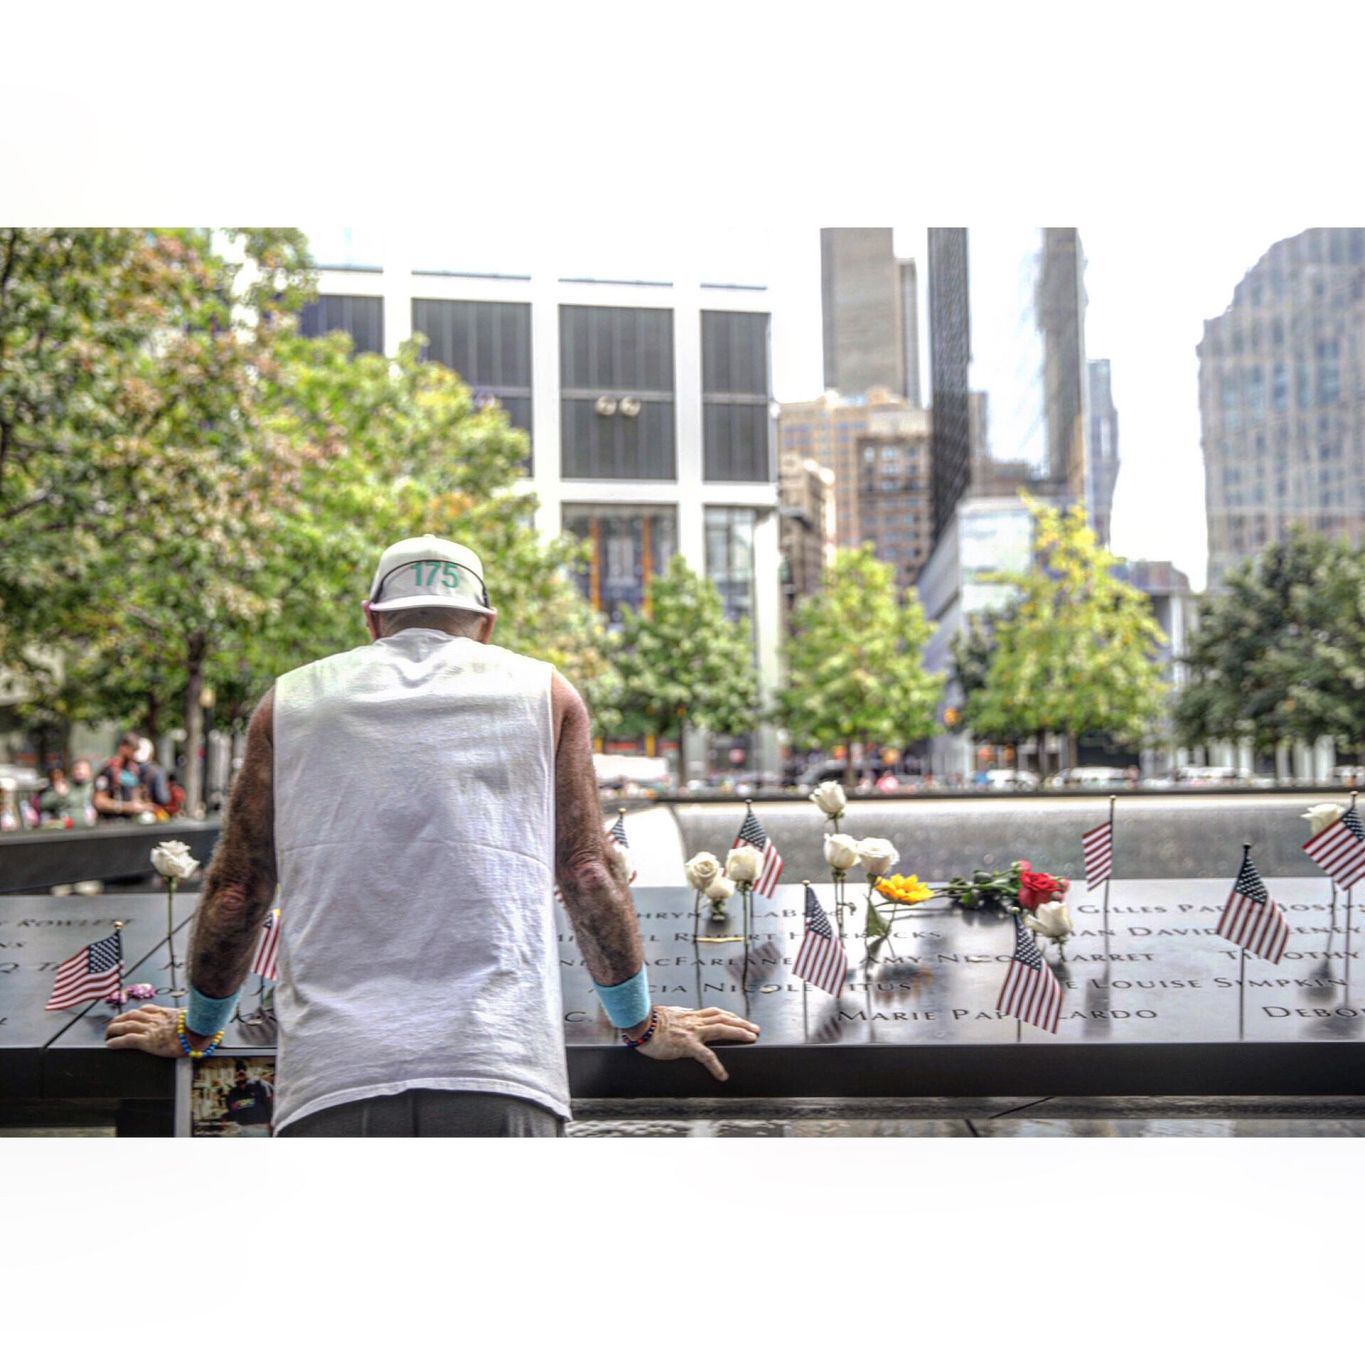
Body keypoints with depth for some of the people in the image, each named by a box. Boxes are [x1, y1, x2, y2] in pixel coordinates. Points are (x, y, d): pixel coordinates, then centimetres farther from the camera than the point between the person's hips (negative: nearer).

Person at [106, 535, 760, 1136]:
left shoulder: (291, 700, 18)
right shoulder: (544, 695, 16)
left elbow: (236, 890, 21)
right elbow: (589, 874, 17)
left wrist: (195, 1029, 36)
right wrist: (642, 1024, 29)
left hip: (331, 1081, 1)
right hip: (498, 1077, -1)